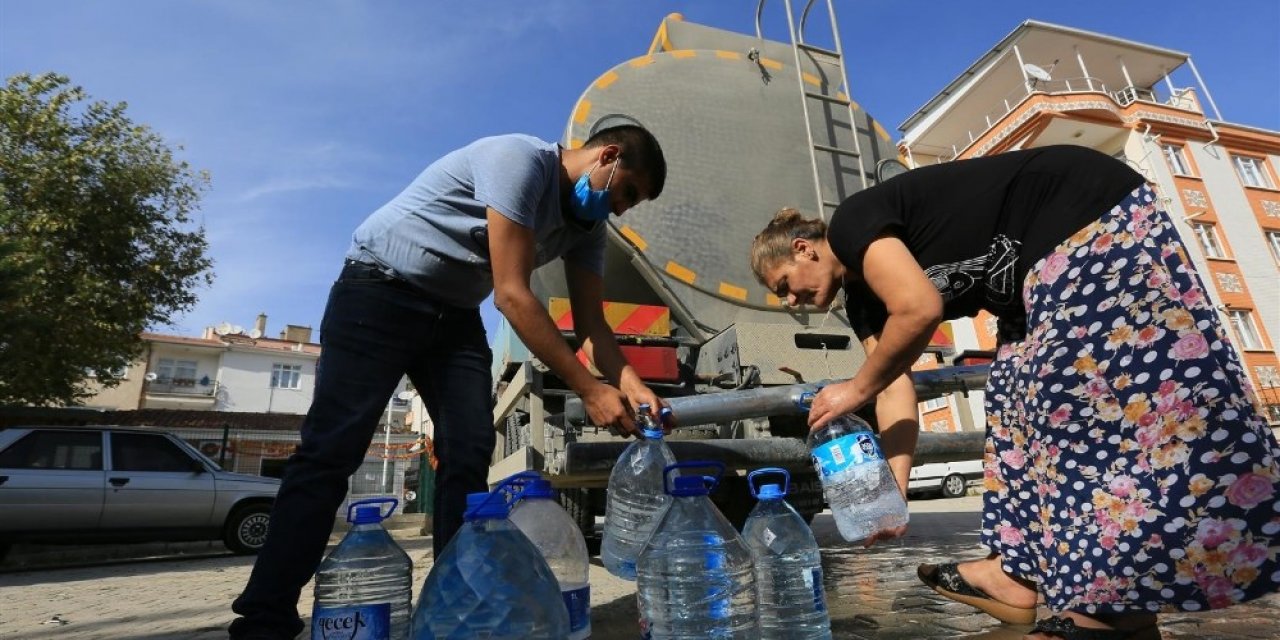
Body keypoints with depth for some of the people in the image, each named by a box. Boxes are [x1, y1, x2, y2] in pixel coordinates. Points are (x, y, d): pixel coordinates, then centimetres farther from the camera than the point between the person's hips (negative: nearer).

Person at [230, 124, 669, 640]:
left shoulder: (588, 225, 2)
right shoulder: (520, 158, -24)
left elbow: (591, 323, -2)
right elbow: (512, 295, -30)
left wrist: (629, 382, -21)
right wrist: (589, 390, -29)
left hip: (453, 315, 7)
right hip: (380, 294, -7)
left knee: (469, 454, -6)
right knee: (332, 448, -8)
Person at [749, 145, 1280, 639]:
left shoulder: (851, 223, -15)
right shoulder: (861, 296, 9)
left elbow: (919, 309, -29)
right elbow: (896, 388, 4)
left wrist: (856, 389, -15)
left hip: (1092, 218, -10)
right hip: (1042, 271, 10)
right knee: (1019, 395, 6)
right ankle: (1021, 570, 11)